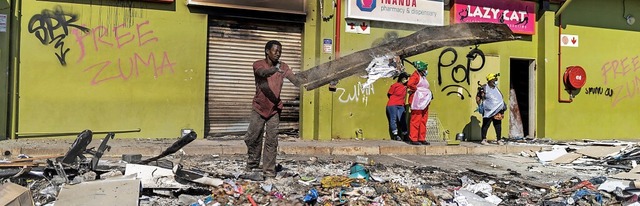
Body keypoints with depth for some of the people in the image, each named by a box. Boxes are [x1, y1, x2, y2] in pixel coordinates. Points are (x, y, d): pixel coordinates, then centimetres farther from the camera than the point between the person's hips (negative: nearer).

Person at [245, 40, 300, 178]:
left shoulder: (282, 66, 0)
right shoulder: (258, 64, -7)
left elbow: (294, 79, -15)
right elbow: (263, 73, -31)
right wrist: (274, 69, -53)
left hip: (274, 109, 1)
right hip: (259, 108, -1)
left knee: (272, 140, -2)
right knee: (253, 138, 4)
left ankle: (269, 170, 4)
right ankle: (252, 165, 24)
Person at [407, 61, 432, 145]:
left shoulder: (423, 77, 20)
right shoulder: (415, 75, -8)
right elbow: (409, 84, -26)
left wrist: (430, 93, 13)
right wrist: (415, 89, -12)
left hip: (424, 102, 9)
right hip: (417, 102, -9)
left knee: (423, 121, 9)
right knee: (416, 121, -8)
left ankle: (422, 139, 14)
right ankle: (413, 139, -5)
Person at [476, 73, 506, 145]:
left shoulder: (496, 89, 14)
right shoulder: (484, 88, -5)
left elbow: (500, 98, 24)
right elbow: (477, 97, 0)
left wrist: (503, 105, 11)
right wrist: (479, 105, -7)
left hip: (498, 111, 6)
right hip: (488, 111, -6)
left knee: (498, 125, 6)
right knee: (486, 125, -2)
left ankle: (498, 140, 14)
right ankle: (483, 140, 7)